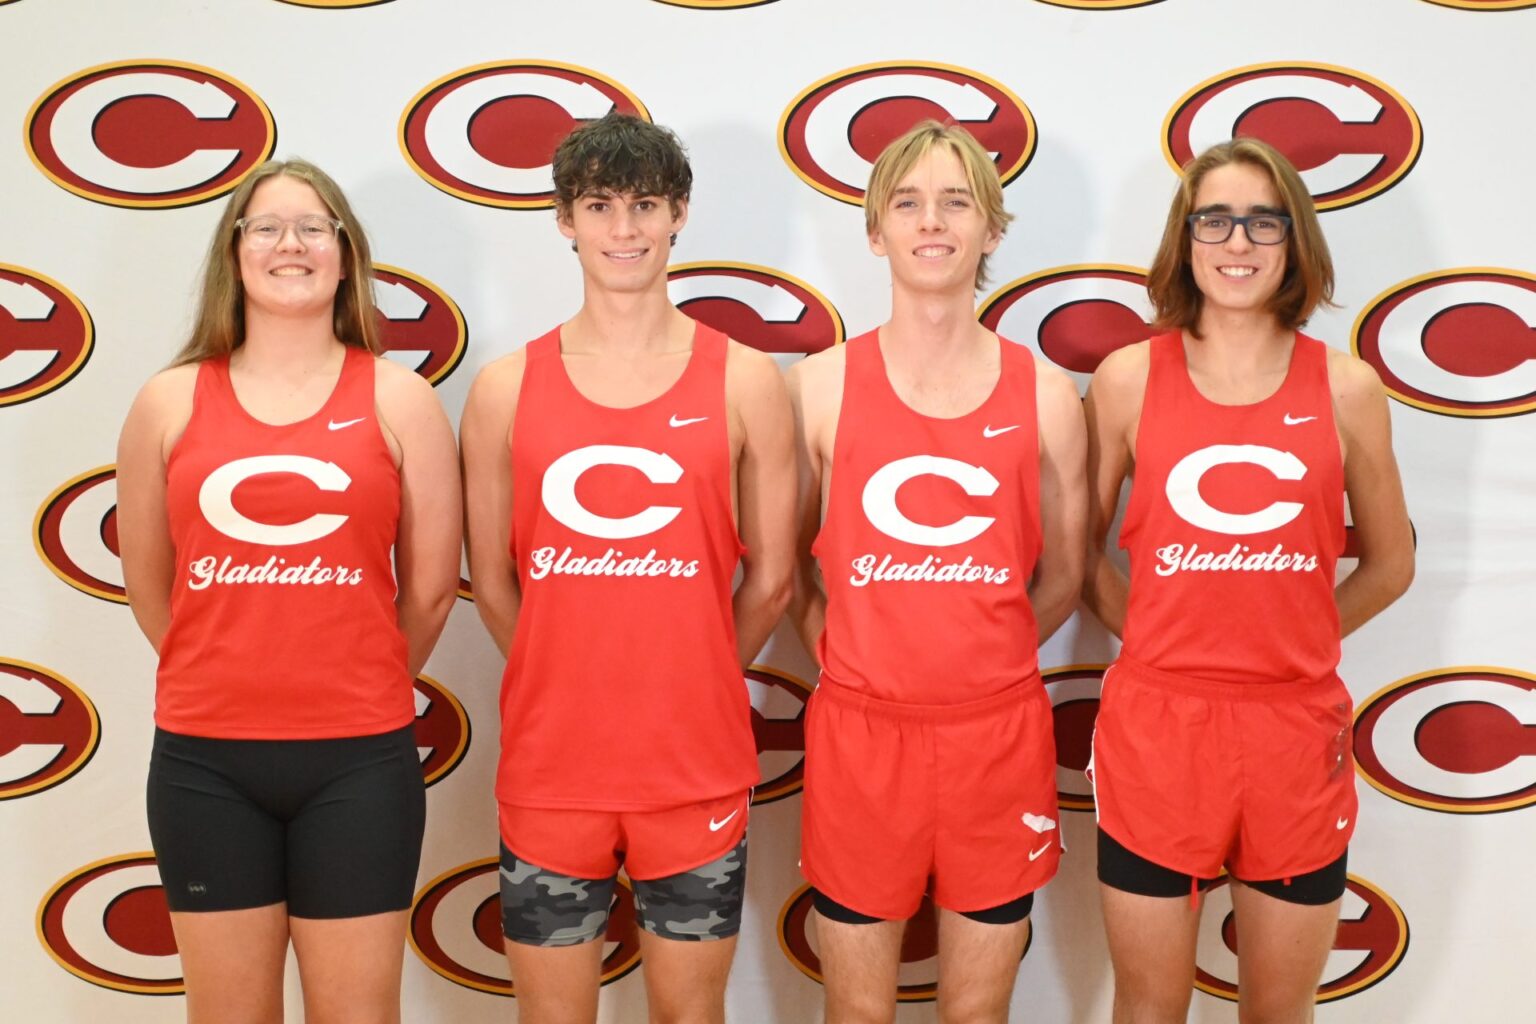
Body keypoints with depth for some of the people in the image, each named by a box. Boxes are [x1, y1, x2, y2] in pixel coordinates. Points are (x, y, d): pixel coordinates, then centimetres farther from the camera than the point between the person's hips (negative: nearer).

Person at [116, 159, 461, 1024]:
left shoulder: (400, 399, -1)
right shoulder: (170, 402, 2)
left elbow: (432, 589, 3)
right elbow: (148, 584, 10)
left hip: (360, 757, -1)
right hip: (204, 757, 1)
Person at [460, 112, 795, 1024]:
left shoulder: (744, 381, -2)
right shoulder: (507, 388, 0)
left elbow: (770, 579, 3)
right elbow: (492, 581, 6)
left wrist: (688, 686, 8)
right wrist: (564, 685, 10)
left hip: (698, 768, 0)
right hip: (549, 767, 1)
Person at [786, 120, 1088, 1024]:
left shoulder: (1045, 396, -1)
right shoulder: (823, 387, -3)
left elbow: (1062, 576, 9)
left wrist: (983, 659, 7)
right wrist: (843, 652, 1)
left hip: (999, 735, 1)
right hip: (858, 734, 0)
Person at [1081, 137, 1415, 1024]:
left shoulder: (1347, 387, 0)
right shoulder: (1128, 379, -2)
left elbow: (1390, 563, 11)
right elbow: (1081, 549, 7)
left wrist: (1293, 641, 6)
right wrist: (1156, 639, 1)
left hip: (1298, 727, 1)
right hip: (1156, 722, -1)